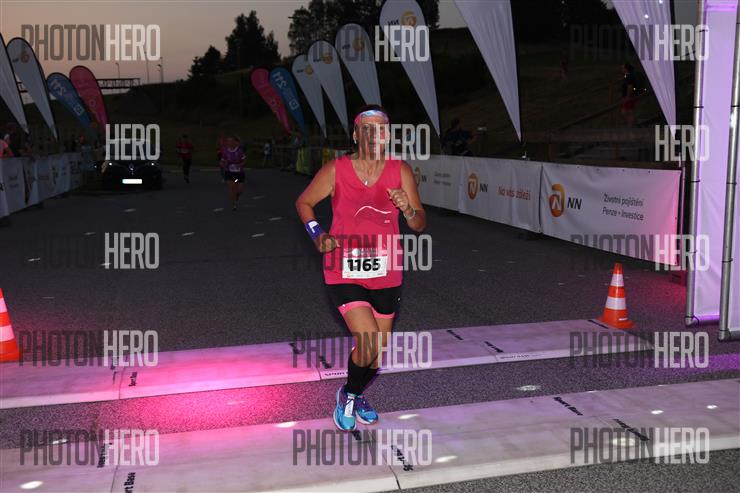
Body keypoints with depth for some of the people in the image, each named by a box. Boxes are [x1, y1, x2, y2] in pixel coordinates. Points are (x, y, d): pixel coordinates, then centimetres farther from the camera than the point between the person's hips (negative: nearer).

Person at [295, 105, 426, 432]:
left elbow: (420, 225, 1)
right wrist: (318, 236, -8)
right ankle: (347, 395, 14)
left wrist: (408, 209, -22)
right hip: (345, 274, -3)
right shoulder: (336, 170, -8)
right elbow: (303, 202, 7)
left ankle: (356, 396, 46)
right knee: (370, 346, -18)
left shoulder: (401, 172, -2)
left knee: (379, 353, 15)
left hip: (386, 275, 4)